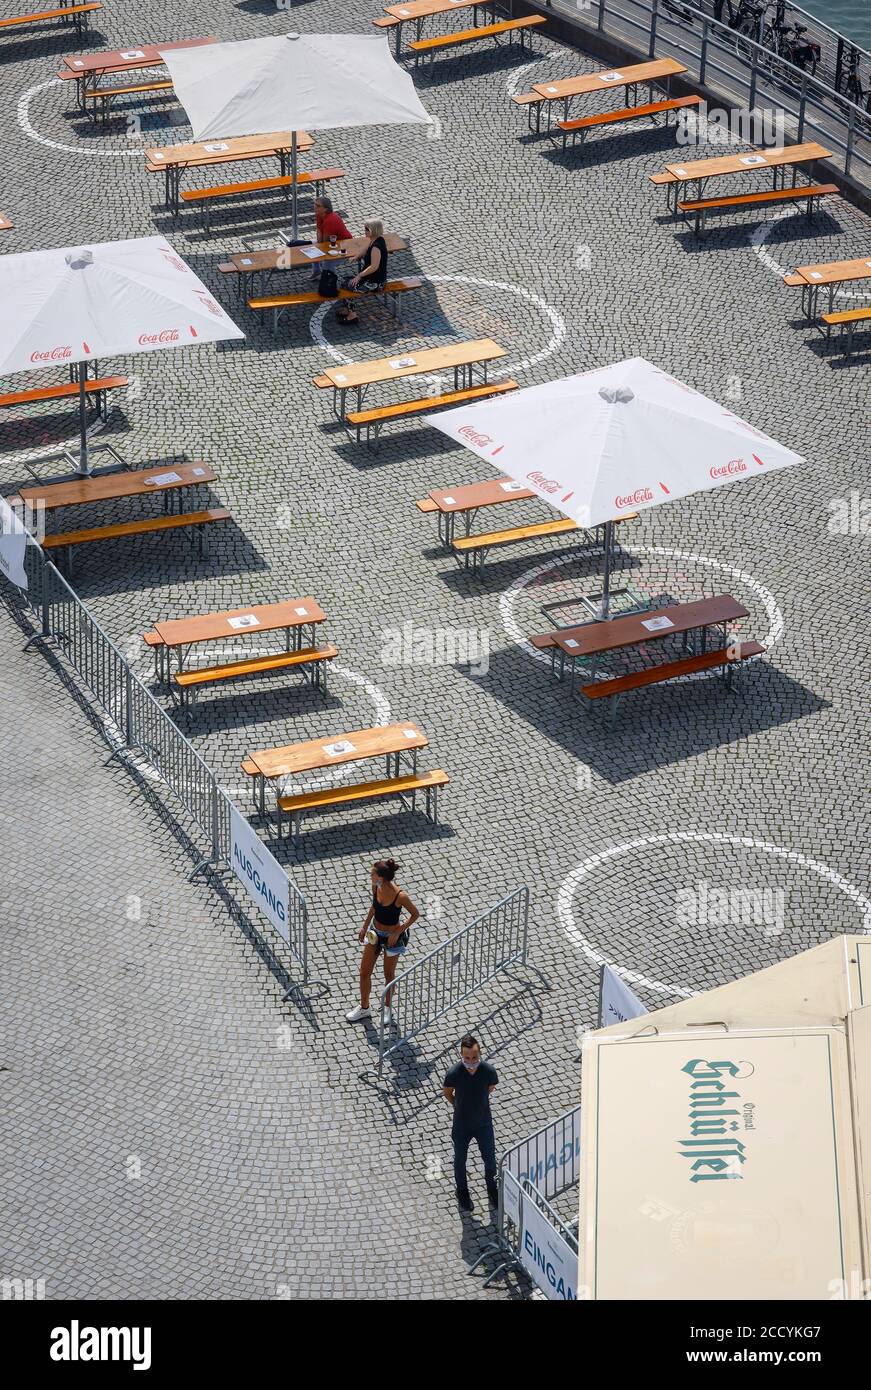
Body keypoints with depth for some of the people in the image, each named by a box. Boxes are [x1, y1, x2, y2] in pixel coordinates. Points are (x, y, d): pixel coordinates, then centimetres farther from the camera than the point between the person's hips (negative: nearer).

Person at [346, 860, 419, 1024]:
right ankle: (364, 1008, 33)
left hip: (392, 937, -5)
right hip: (375, 933, 5)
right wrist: (364, 927, 9)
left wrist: (397, 932, -19)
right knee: (364, 972, 12)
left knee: (389, 974, 16)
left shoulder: (400, 896, -31)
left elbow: (415, 914, -16)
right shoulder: (376, 887, -15)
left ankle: (388, 1009, 39)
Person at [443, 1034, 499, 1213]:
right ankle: (462, 1190, 48)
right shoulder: (454, 1074, -29)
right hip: (462, 1125, -1)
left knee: (489, 1158, 19)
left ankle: (491, 1183, 50)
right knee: (460, 1159, 21)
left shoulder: (488, 1071, -25)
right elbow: (446, 1092, -6)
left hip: (484, 1122, 1)